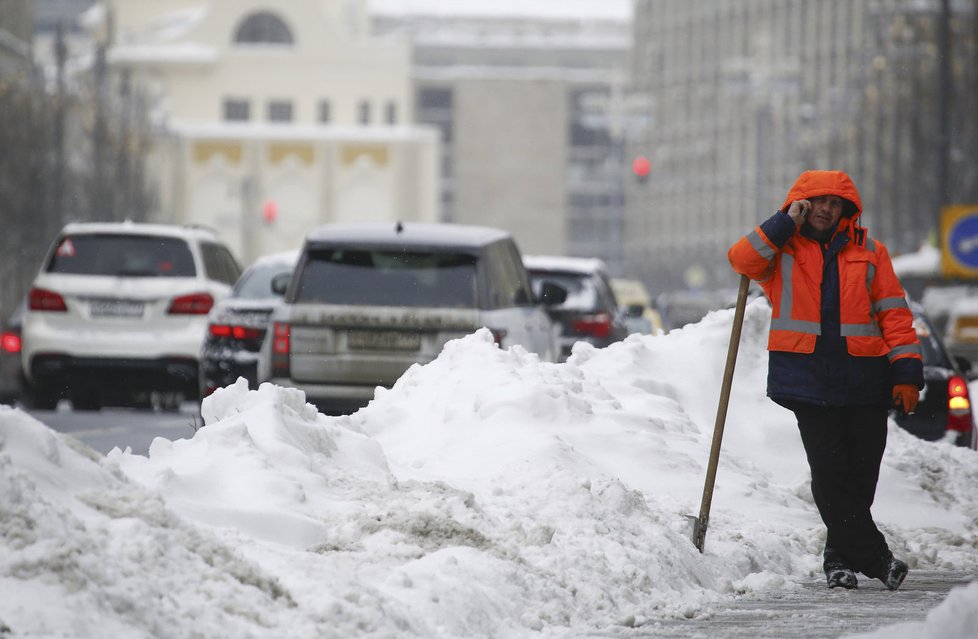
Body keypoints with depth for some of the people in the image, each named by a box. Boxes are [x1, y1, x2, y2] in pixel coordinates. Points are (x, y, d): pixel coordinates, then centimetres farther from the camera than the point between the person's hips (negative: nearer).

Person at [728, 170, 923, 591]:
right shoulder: (781, 249, 9)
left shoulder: (869, 252, 11)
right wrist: (786, 223, -10)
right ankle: (874, 557, -10)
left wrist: (907, 371, -1)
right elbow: (742, 260, -11)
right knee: (830, 471, -11)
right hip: (808, 378, -2)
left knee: (861, 474, 3)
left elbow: (894, 313, 8)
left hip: (864, 378, 2)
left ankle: (841, 557, 18)